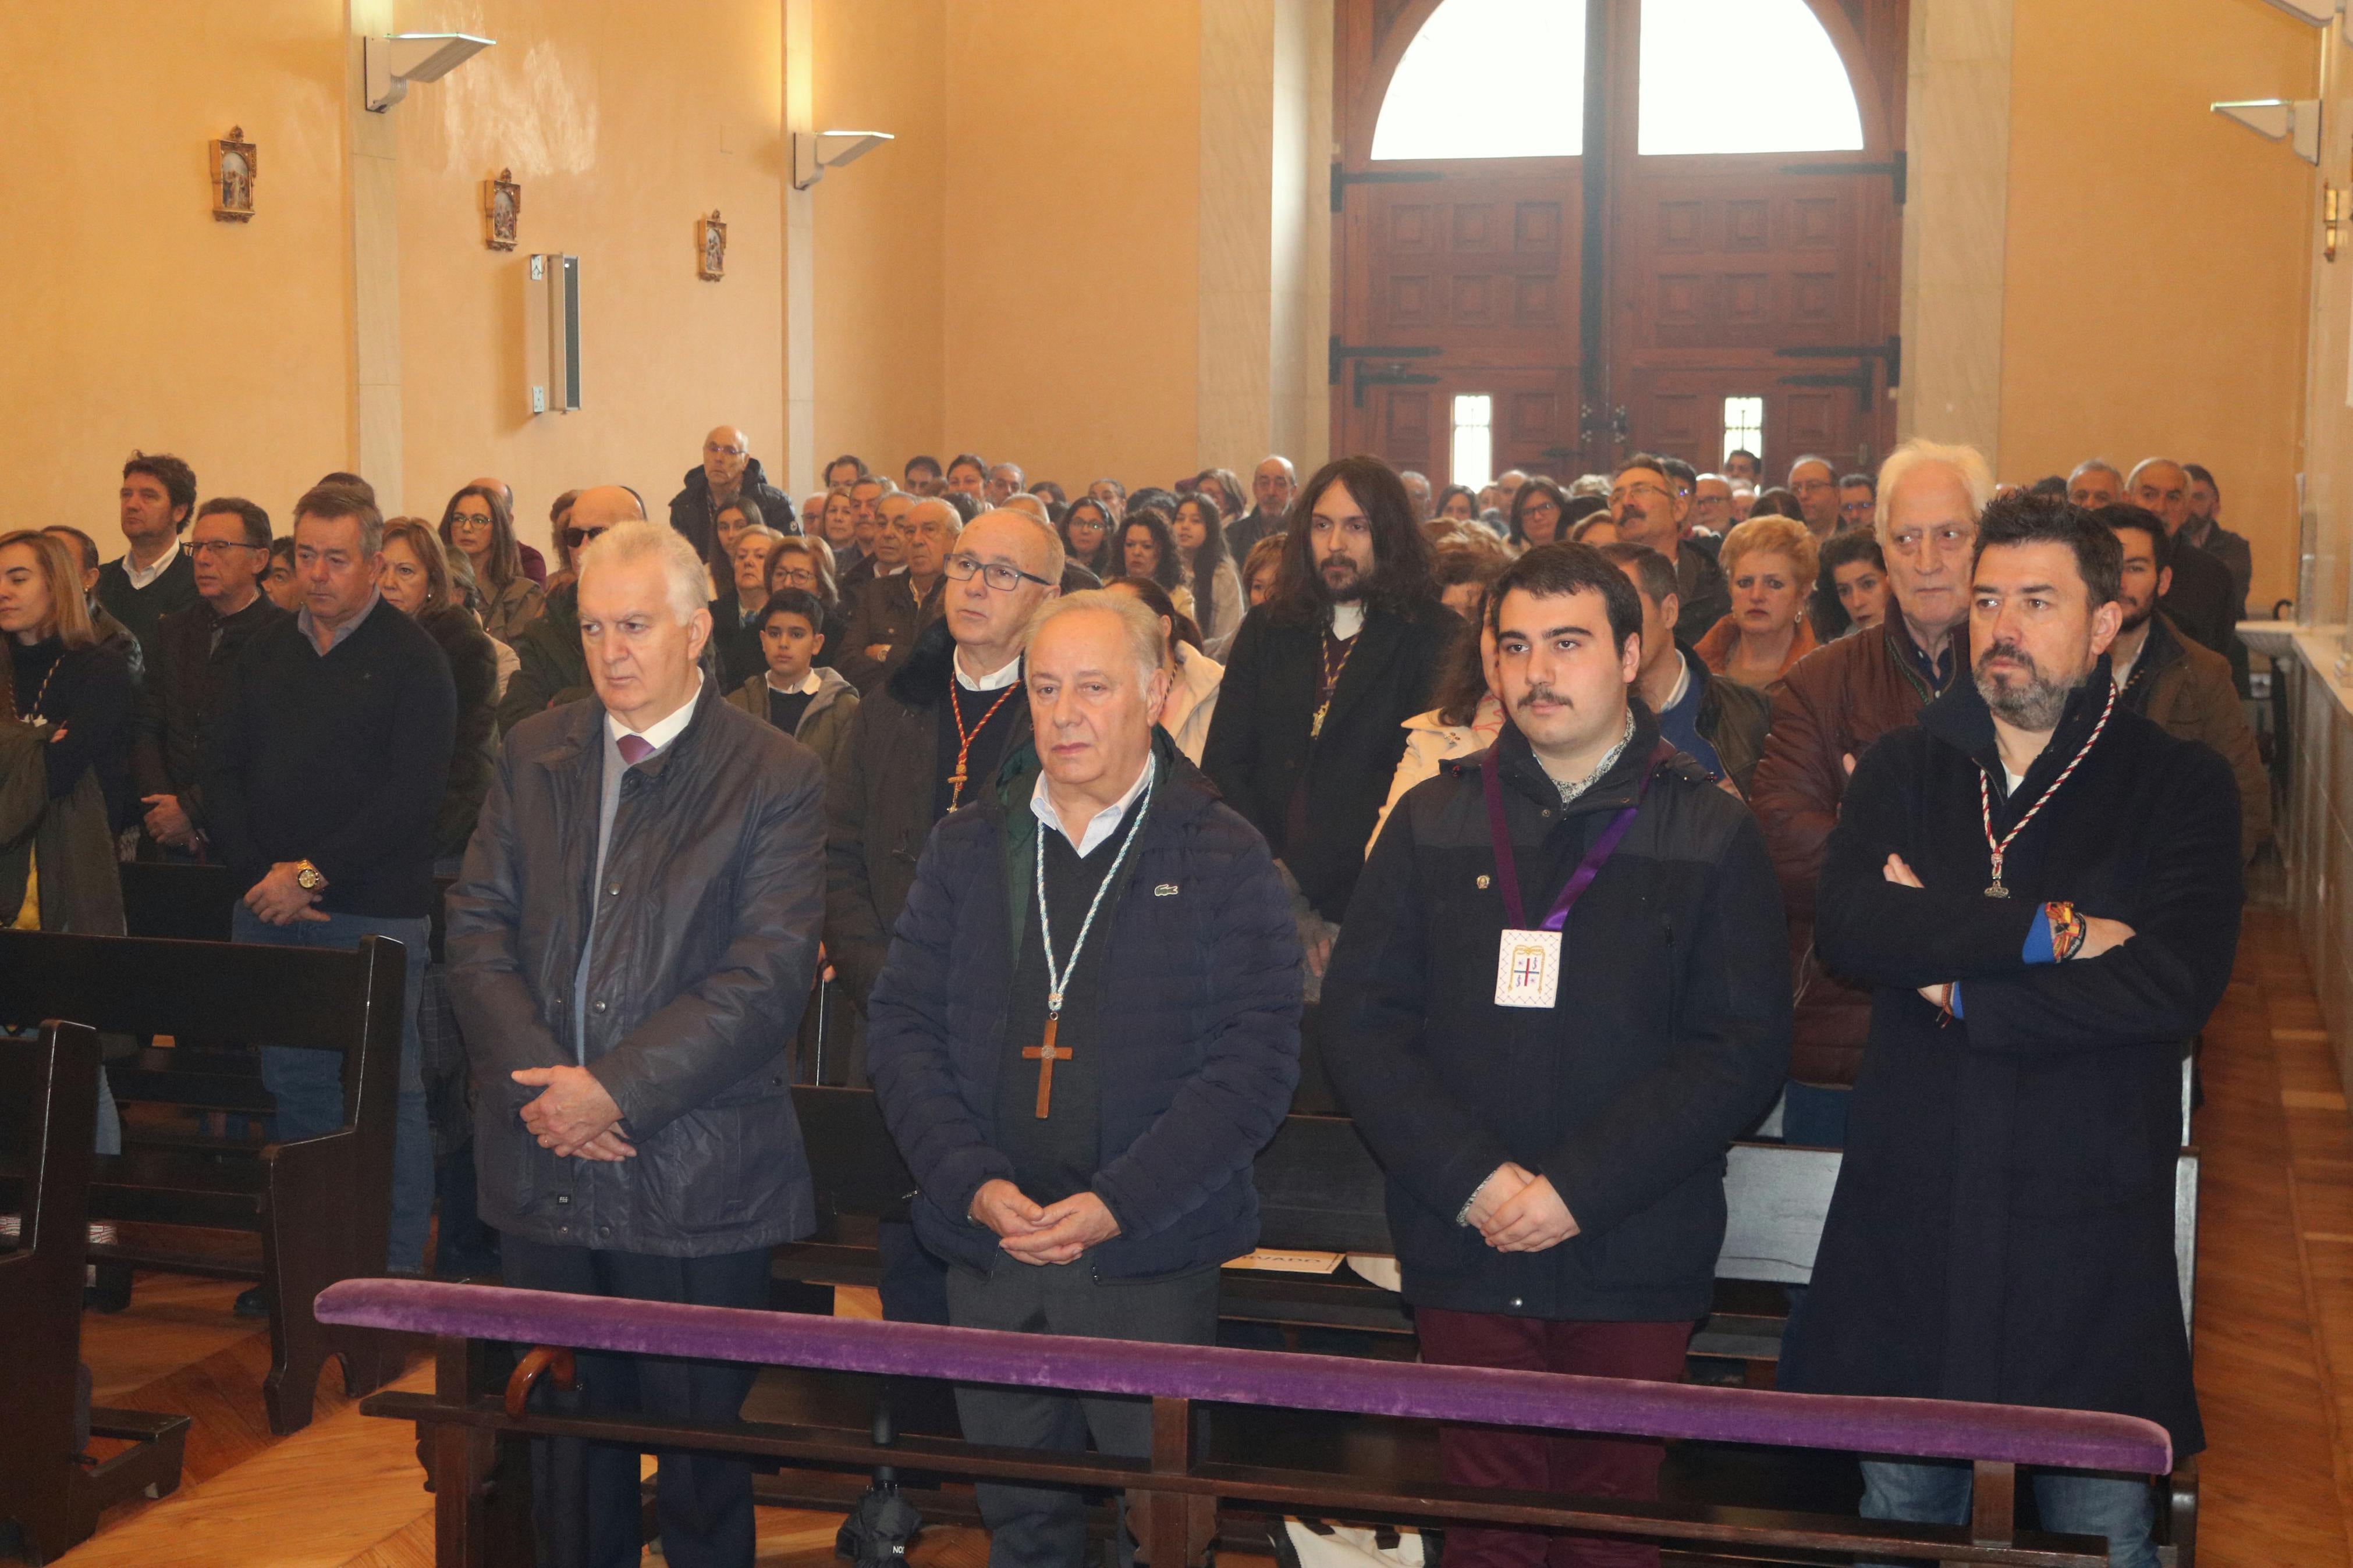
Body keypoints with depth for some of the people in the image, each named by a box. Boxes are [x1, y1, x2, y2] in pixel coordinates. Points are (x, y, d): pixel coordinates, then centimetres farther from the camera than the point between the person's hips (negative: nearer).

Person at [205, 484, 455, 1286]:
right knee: (294, 1081, 12)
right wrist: (263, 872, -5)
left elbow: (412, 793, -13)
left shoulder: (412, 658, -5)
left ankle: (399, 1269, 6)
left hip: (373, 911, -6)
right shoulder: (266, 652, 13)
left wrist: (314, 874, -15)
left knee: (389, 1090, -1)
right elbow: (223, 769, 10)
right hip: (269, 909, 6)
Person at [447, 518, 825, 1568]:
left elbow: (768, 977, -13)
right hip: (544, 1168, 4)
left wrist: (617, 1087, -18)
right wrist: (536, 1079, -10)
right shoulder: (533, 755, 9)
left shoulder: (776, 779, -6)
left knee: (701, 1444, 6)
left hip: (696, 1180, -4)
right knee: (565, 1436, 15)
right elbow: (478, 927, 5)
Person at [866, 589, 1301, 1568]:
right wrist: (972, 1182, -10)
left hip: (1151, 1260, -3)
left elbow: (1257, 1058, -9)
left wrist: (1119, 1204, -17)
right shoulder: (968, 849, 9)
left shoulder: (1224, 860, -2)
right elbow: (903, 1028, 5)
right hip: (988, 1252, 3)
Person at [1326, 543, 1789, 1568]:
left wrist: (1578, 1187, -14)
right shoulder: (1434, 821, 8)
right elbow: (1362, 1022, 2)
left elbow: (1745, 1048, -6)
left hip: (1633, 1261, -1)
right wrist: (1471, 1179, -11)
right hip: (1465, 1252, 1)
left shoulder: (1711, 834, 2)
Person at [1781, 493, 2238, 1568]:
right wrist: (2048, 929, -16)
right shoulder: (1903, 771, 8)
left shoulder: (2180, 787, 0)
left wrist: (1955, 978, -12)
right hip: (1911, 1222, 3)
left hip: (2092, 1234, -2)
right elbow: (1846, 929, -11)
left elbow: (2175, 981, -16)